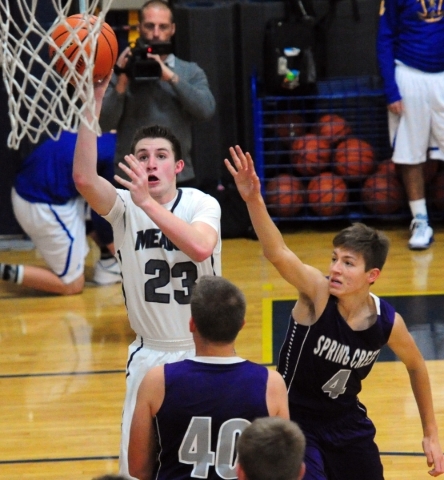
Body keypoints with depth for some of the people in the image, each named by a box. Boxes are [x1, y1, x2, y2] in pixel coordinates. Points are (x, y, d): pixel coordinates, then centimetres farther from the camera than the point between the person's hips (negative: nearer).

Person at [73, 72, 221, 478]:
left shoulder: (202, 204, -10)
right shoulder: (124, 206, -6)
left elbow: (201, 247, -32)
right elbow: (83, 178, -27)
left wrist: (148, 203, -35)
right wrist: (92, 106, -31)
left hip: (203, 353, -1)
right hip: (149, 356, 1)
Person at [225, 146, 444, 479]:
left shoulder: (388, 323, -14)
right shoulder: (317, 293, -25)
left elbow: (416, 367, 6)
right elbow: (278, 254, -44)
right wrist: (254, 200, -62)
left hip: (347, 423, 4)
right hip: (296, 422, -4)